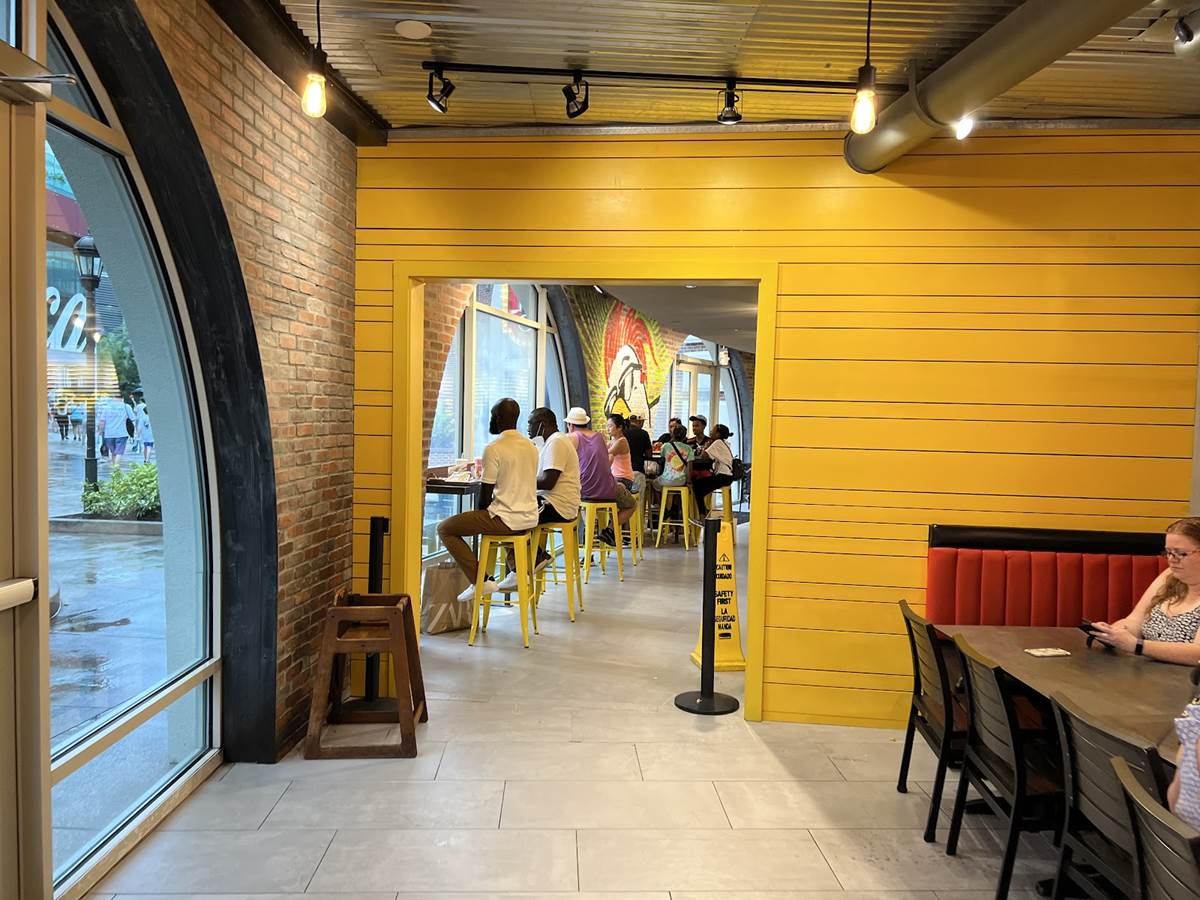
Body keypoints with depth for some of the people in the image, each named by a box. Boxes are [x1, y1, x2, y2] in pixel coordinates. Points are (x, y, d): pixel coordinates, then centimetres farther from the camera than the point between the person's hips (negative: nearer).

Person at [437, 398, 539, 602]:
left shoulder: (493, 449, -14)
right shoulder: (531, 446, 8)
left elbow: (485, 495, -12)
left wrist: (480, 515, 9)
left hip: (506, 519, -8)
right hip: (530, 517, 8)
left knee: (445, 528, 3)